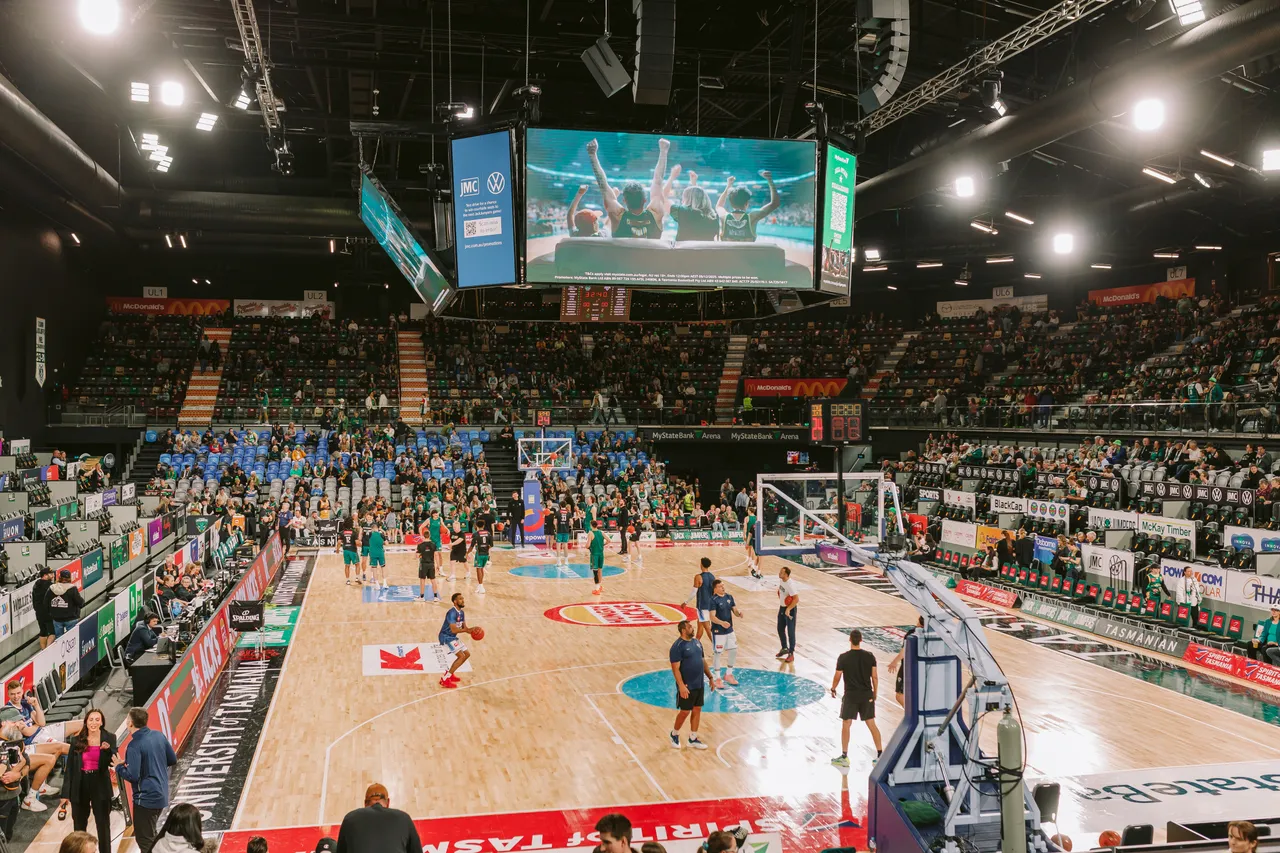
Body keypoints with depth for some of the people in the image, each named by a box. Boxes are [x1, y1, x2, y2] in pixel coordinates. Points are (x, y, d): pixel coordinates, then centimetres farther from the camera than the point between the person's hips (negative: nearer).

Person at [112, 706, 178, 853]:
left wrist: (119, 766, -4)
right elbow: (173, 760, 10)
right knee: (150, 834, 25)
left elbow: (132, 776, -21)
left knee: (144, 839, 4)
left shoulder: (134, 745, -18)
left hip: (146, 798, -8)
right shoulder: (159, 735, 3)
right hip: (162, 795, 8)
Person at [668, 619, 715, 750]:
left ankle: (693, 739, 22)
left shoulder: (697, 642, 7)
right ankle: (674, 734, 26)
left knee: (697, 710, 11)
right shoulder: (678, 646, -17)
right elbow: (675, 668, -20)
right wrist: (681, 686, -25)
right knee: (685, 712, 3)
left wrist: (710, 677, 15)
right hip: (687, 687, -7)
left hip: (699, 685, 7)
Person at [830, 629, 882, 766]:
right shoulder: (870, 656, -3)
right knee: (871, 725, 12)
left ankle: (844, 757, 8)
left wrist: (833, 689, 14)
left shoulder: (843, 658, -11)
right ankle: (880, 754, 15)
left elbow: (837, 677, -5)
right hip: (867, 695, 3)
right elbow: (874, 676, 0)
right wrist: (875, 693, 13)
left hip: (851, 695, -3)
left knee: (845, 725, 6)